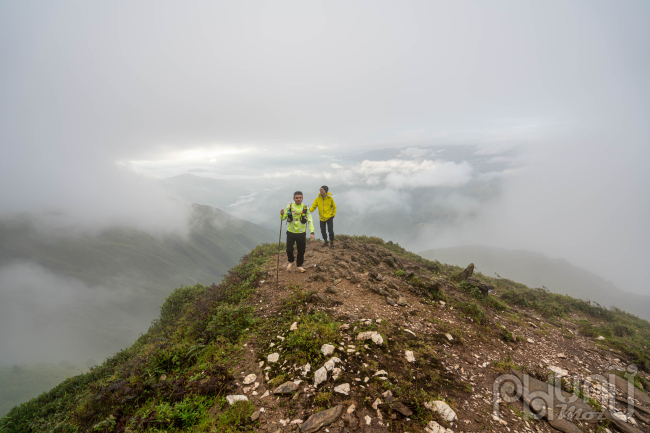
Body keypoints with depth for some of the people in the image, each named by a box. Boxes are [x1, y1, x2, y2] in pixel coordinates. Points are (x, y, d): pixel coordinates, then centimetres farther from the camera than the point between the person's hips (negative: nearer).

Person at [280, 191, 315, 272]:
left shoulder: (306, 208, -4)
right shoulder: (289, 206, -4)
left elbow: (310, 220, -5)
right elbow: (283, 218, 1)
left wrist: (312, 232, -15)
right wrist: (282, 214, -23)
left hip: (301, 233, 0)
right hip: (290, 233, 0)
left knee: (301, 251, 9)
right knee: (289, 250, 4)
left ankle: (299, 265, 30)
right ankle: (291, 262, 34)